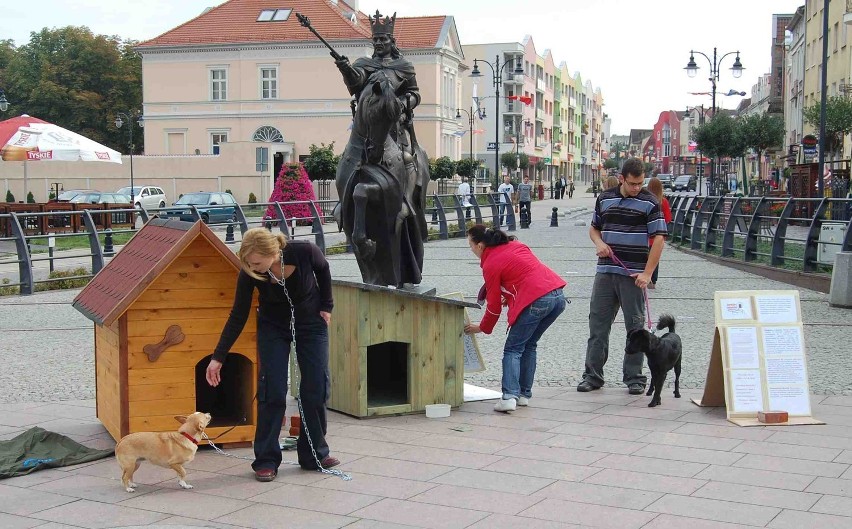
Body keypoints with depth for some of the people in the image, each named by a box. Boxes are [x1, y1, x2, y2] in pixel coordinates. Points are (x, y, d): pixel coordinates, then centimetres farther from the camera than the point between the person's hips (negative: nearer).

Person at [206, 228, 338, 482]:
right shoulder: (249, 273, -26)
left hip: (311, 323, 0)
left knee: (316, 389, -1)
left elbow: (323, 270, -6)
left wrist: (326, 306, -2)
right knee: (272, 392, -9)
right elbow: (238, 317, -15)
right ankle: (266, 461, 0)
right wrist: (218, 358, -14)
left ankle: (314, 454, 13)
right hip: (273, 327, 0)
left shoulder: (304, 251, -31)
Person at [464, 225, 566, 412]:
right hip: (558, 296, 8)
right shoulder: (516, 245, 20)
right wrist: (510, 294, 20)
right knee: (529, 345, 20)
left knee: (513, 349, 2)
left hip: (536, 302, -8)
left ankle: (509, 396, -12)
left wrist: (481, 328, 22)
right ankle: (524, 394, 19)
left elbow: (494, 305, 7)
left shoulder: (490, 264, 0)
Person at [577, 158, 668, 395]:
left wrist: (647, 273, -14)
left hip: (633, 275, -4)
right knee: (597, 324, 4)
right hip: (605, 271, 4)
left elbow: (658, 238, -7)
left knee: (635, 327, 2)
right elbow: (594, 228, 22)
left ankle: (634, 378, 11)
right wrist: (599, 243, -2)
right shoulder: (604, 199, 9)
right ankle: (593, 375, 11)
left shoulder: (649, 202, -3)